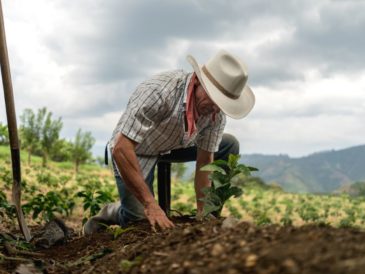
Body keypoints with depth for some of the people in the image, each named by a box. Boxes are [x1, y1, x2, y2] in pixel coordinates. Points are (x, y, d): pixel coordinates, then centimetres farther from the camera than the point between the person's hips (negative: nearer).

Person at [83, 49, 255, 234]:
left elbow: (204, 163, -11)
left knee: (229, 146, -5)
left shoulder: (217, 113, -20)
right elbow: (121, 149, -40)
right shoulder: (159, 91, -39)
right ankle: (111, 213, 16)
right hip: (133, 151, -5)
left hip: (173, 146, 6)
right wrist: (150, 205, -41)